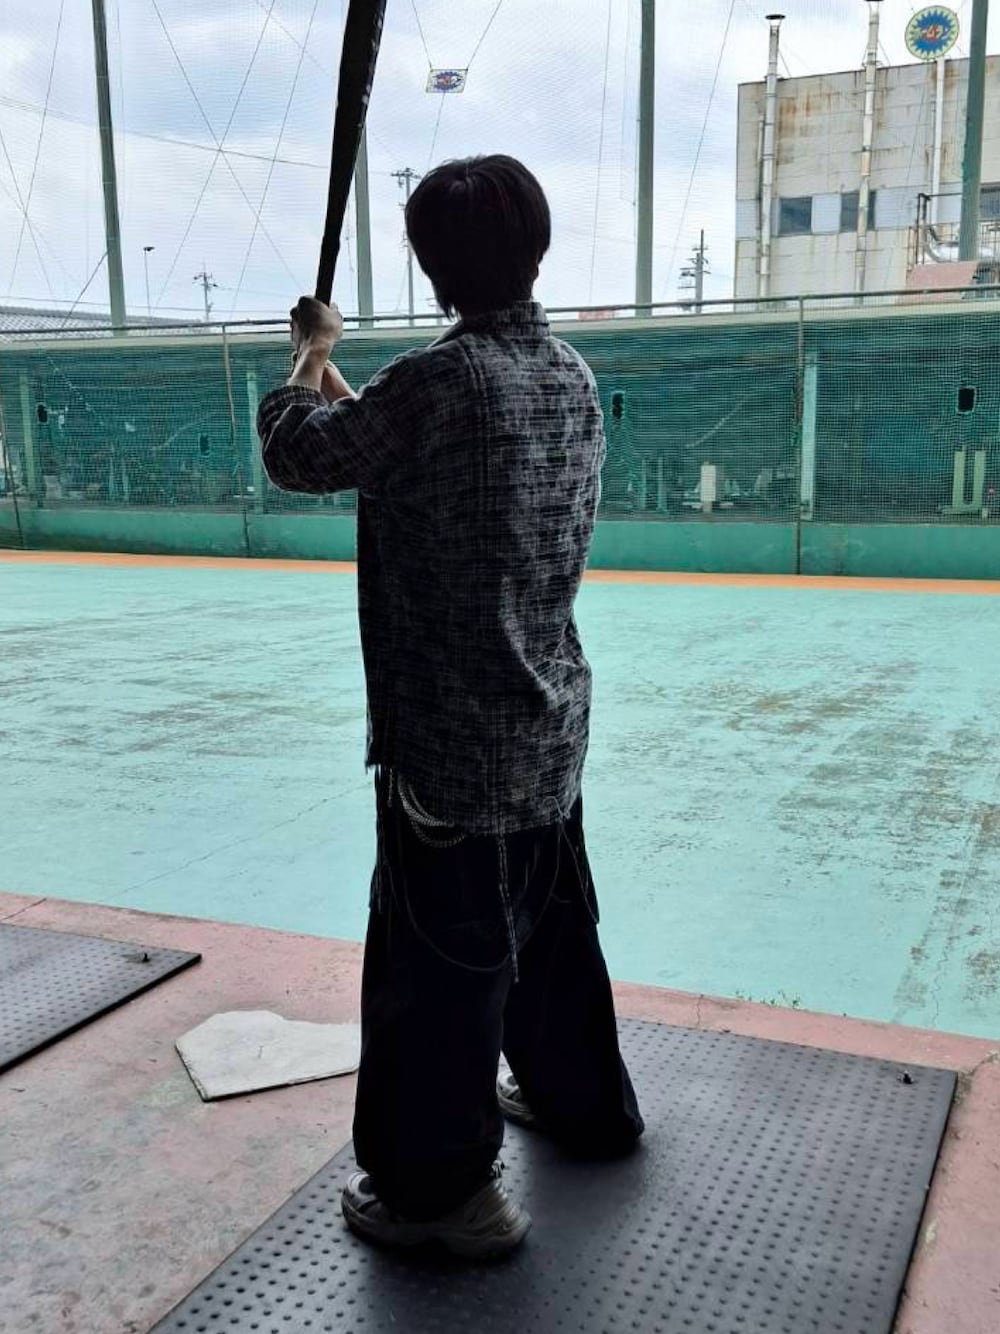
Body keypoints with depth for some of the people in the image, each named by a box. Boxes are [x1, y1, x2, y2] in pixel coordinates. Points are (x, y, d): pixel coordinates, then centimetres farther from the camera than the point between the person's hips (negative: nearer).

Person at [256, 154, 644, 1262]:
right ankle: (581, 1101, 43)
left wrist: (310, 354, 11)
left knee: (437, 962, 5)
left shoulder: (444, 377, -19)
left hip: (454, 737, -8)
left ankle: (442, 1189, 20)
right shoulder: (571, 376, 5)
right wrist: (337, 373, 20)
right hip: (549, 725, 8)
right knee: (551, 924, 24)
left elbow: (299, 453, -6)